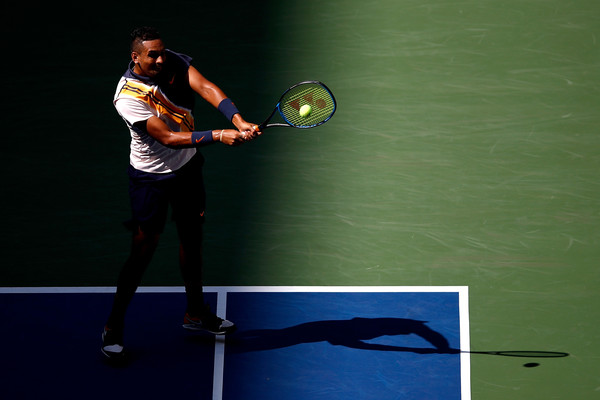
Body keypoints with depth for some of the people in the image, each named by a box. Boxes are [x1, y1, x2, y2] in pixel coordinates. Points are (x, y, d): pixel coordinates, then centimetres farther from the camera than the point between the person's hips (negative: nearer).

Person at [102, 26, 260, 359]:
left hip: (188, 166, 6)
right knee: (143, 249, -7)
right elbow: (169, 138, -31)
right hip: (151, 177, -6)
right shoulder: (128, 97, -27)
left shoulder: (174, 62, -10)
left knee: (192, 237, 16)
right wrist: (219, 136, -39)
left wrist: (238, 121, -41)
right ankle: (113, 326, 6)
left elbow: (205, 88, -25)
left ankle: (195, 313, 34)